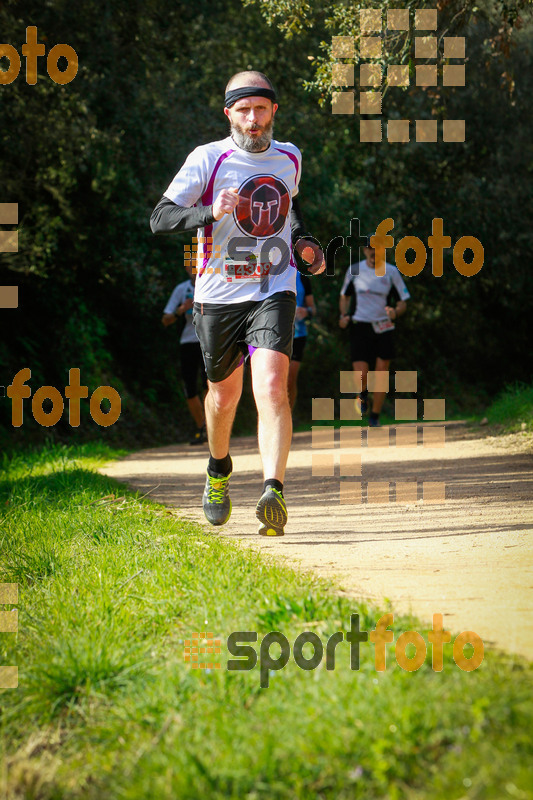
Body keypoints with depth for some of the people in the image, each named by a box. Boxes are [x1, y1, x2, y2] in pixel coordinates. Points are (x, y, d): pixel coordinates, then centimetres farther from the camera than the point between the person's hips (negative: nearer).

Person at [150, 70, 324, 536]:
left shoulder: (289, 158, 7)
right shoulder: (208, 160, -7)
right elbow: (160, 218, -13)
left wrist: (302, 242, 11)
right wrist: (209, 212, -30)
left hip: (274, 292, 1)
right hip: (218, 296, -1)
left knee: (271, 388, -20)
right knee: (225, 393, 16)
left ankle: (273, 491, -29)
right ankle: (219, 470, 45)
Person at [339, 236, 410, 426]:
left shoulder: (391, 272, 0)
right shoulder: (354, 270, 4)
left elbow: (402, 303, 4)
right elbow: (344, 296, 18)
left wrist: (395, 312, -18)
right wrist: (344, 315, -1)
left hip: (383, 330, 0)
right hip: (359, 327, 0)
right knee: (361, 376, -11)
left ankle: (374, 418, 14)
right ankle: (362, 396, 25)